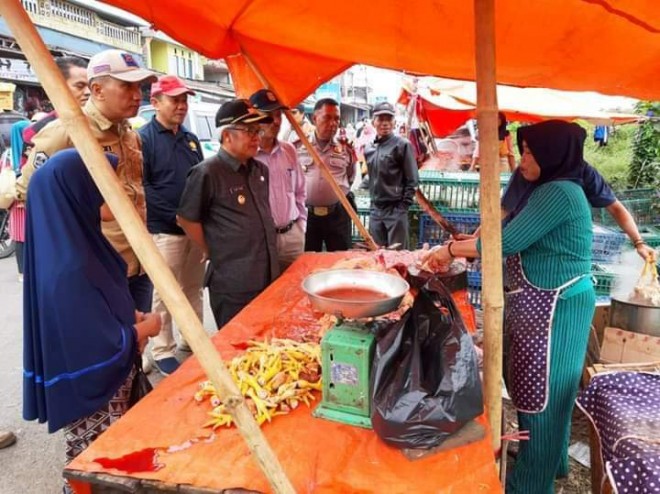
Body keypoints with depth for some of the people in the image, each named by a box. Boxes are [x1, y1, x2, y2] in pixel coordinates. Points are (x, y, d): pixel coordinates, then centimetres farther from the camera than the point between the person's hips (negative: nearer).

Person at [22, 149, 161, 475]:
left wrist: (132, 318, -2)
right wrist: (146, 328, -12)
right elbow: (104, 349, -28)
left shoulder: (70, 244, -3)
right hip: (91, 394, -8)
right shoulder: (69, 269, -32)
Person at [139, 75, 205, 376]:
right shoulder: (144, 138, -7)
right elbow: (141, 188, -15)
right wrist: (177, 216, -17)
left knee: (194, 289, 15)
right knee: (164, 294, 3)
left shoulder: (191, 139, 15)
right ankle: (162, 351, 17)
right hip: (164, 230, -6)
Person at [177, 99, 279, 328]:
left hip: (268, 276, 8)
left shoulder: (260, 170, 10)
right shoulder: (207, 173, -14)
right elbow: (186, 218, -9)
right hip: (233, 284, -7)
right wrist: (213, 252, -4)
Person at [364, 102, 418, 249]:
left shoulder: (402, 145, -7)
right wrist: (373, 199, 10)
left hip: (395, 210, -6)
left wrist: (403, 207, -10)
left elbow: (412, 180, -8)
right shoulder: (369, 149, 10)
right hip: (375, 210, 6)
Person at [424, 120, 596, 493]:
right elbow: (521, 239, 15)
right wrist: (472, 242, 6)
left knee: (542, 393, 4)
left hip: (553, 307, -10)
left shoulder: (558, 193, -20)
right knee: (547, 390, 21)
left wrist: (452, 249, -12)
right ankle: (549, 460, 40)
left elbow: (507, 242, -22)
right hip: (547, 305, 10)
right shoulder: (556, 189, 14)